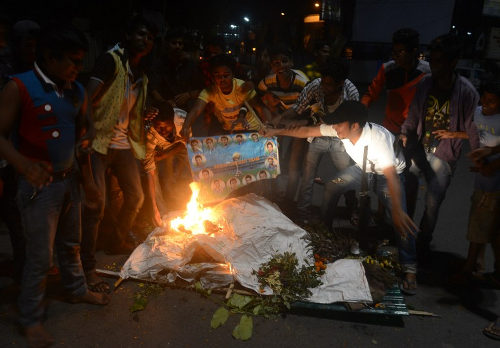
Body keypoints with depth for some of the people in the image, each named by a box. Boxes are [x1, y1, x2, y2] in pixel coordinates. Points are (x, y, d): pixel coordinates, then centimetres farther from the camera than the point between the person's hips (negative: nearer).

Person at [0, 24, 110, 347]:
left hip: (69, 178, 6)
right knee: (40, 256, 5)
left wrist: (84, 142, -3)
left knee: (71, 242, 22)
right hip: (39, 184, -6)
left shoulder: (76, 90, 3)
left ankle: (77, 289, 44)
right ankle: (31, 319, 26)